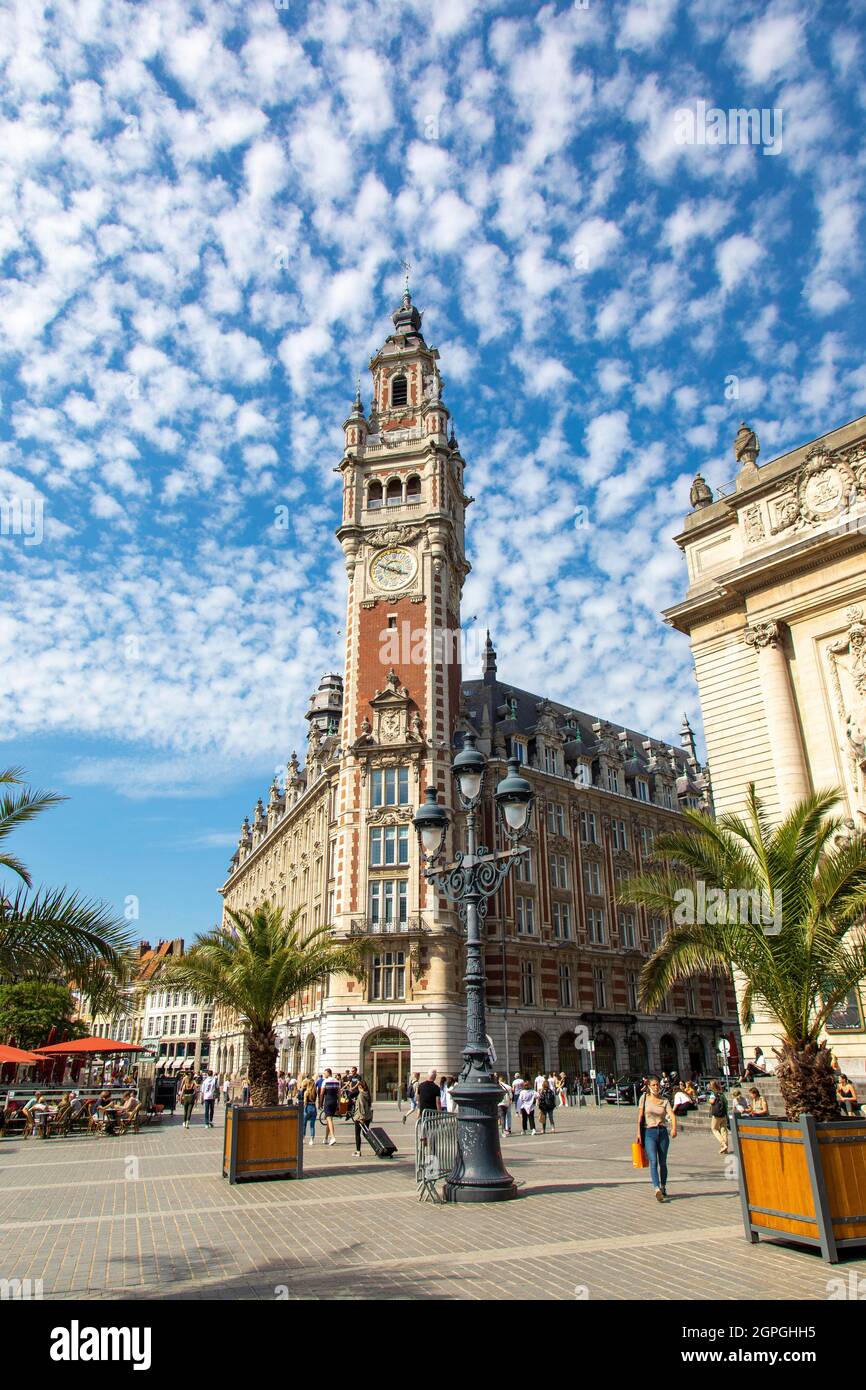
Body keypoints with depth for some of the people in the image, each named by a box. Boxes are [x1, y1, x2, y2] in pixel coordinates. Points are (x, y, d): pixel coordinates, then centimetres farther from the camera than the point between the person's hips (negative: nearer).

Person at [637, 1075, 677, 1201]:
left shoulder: (665, 1100, 5)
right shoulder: (644, 1098, 2)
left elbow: (672, 1115, -9)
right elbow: (640, 1117, 0)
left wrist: (674, 1128, -28)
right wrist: (638, 1133, -7)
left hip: (663, 1132, 2)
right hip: (649, 1132, -2)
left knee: (663, 1162, 10)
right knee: (653, 1161, -16)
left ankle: (663, 1188, 29)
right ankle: (657, 1189, -26)